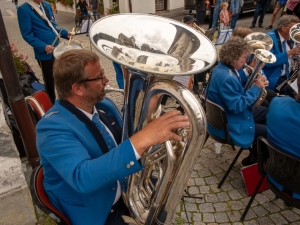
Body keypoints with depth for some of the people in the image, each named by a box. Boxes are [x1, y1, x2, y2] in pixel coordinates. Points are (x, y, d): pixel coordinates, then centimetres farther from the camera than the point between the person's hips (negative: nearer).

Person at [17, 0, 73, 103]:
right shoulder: (23, 10, -14)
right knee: (50, 80, 8)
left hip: (57, 48, 7)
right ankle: (53, 103, 27)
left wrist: (65, 33, 0)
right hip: (44, 53, -7)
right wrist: (43, 47, -26)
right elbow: (27, 34, -16)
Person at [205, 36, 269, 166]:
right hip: (228, 126, -11)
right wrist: (256, 88, -23)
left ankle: (256, 153, 31)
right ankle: (254, 158, 20)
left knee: (265, 112, 23)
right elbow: (237, 106, -29)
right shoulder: (227, 78, -31)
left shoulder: (223, 67, 2)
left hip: (224, 116, 11)